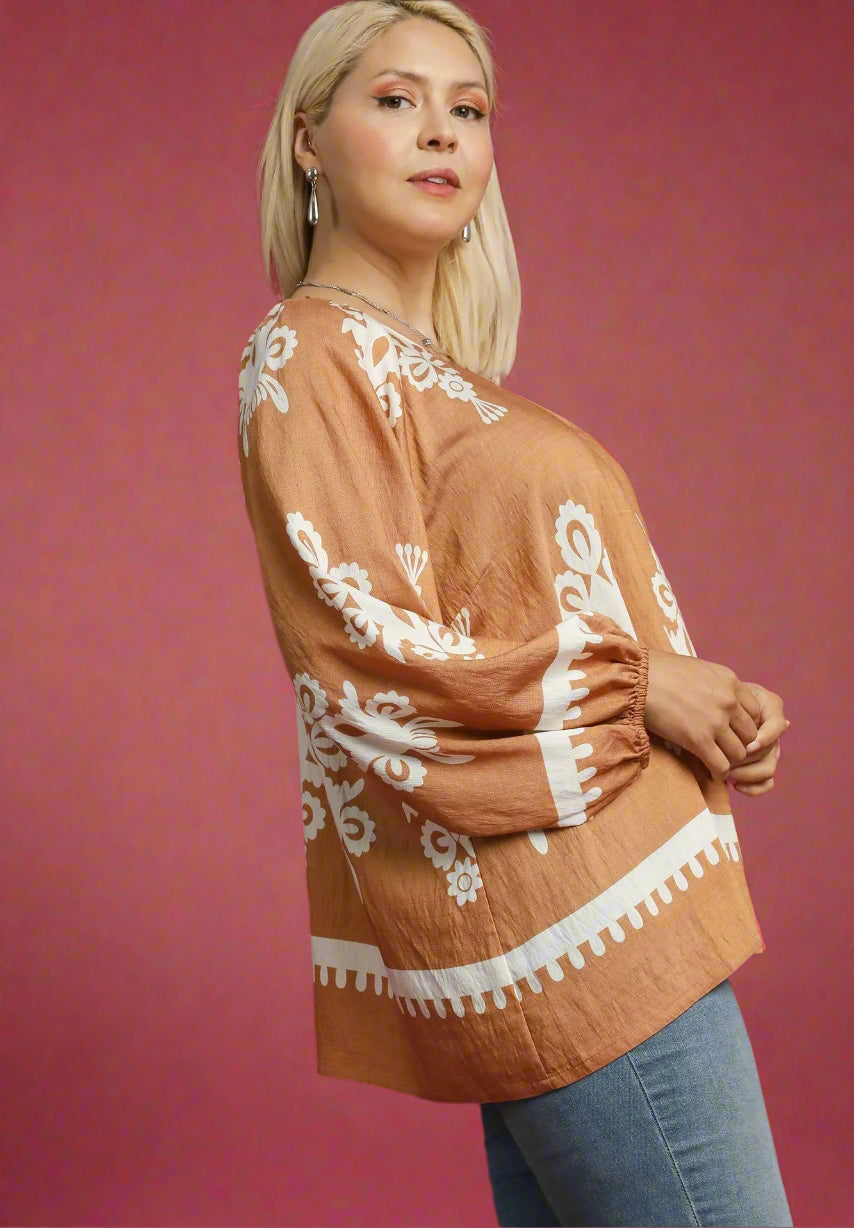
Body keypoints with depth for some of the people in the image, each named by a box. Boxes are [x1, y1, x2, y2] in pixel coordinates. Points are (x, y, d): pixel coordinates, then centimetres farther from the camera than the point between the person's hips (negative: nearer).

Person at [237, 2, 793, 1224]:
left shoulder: (440, 372, 20)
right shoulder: (308, 355, -6)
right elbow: (370, 659, -15)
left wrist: (715, 714, 2)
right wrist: (642, 687, -12)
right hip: (554, 901, -9)